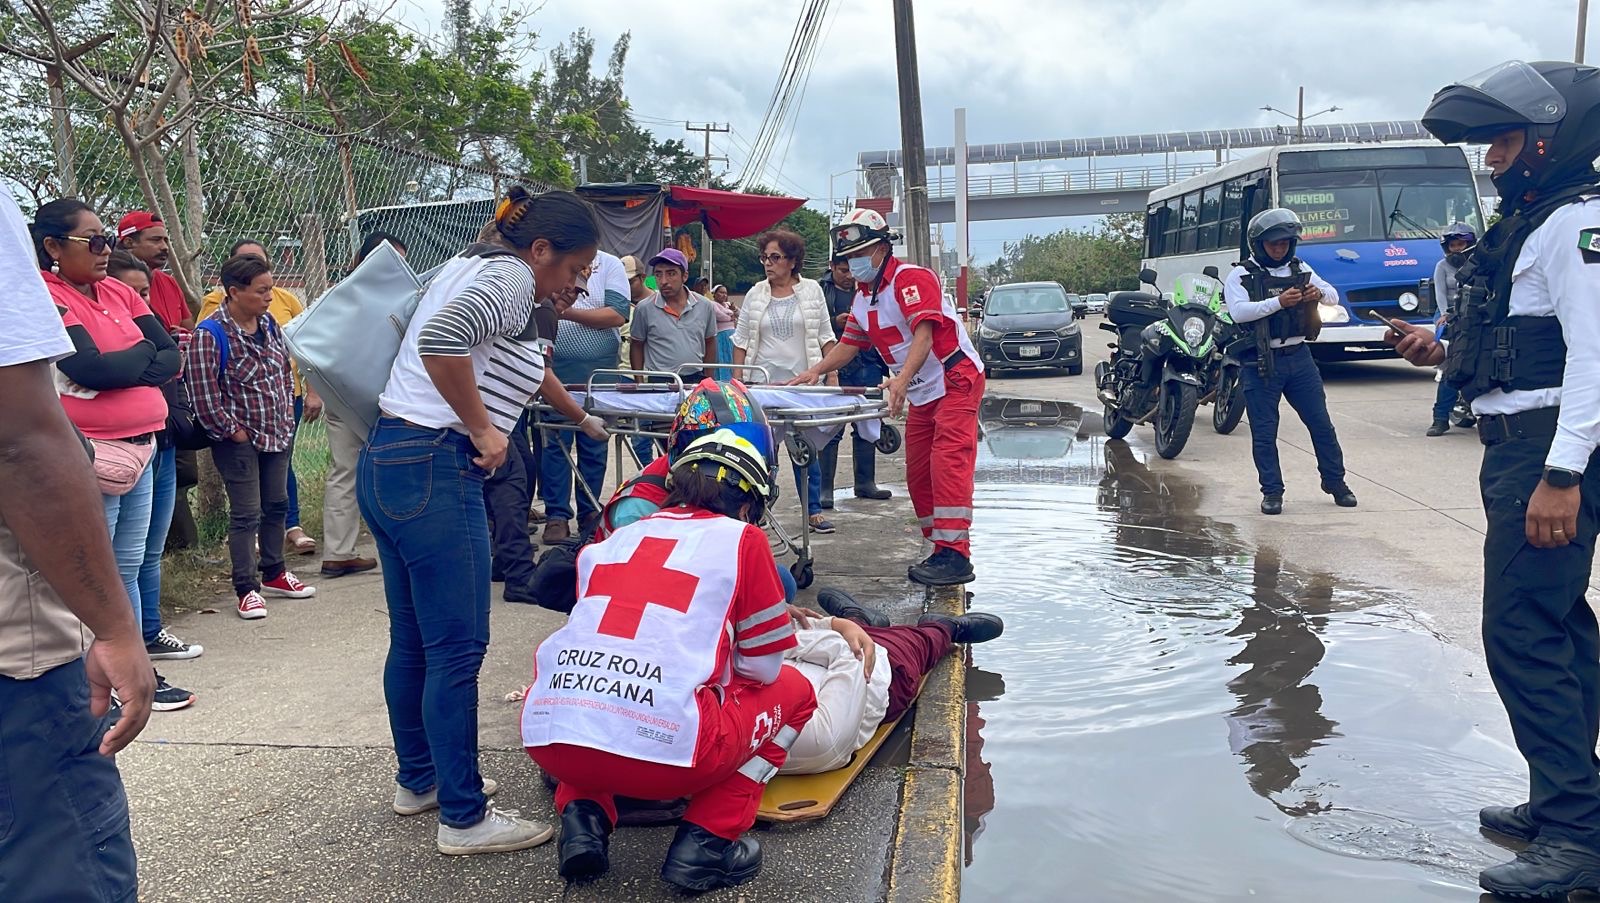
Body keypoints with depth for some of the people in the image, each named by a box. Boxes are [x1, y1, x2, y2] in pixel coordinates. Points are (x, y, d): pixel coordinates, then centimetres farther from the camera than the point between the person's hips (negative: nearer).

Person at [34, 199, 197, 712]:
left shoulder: (118, 293, 11)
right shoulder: (46, 299, -10)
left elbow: (172, 358, 5)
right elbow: (93, 368, -22)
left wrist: (118, 369, -11)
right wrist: (142, 352, -4)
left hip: (140, 446, 7)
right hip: (93, 454, -7)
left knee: (129, 565, 15)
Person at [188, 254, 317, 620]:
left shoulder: (269, 323, 5)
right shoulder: (210, 334, -18)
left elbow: (286, 369, 16)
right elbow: (204, 394, -19)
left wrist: (288, 414, 10)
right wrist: (233, 431, -14)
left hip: (278, 434, 7)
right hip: (239, 440, -7)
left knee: (277, 504, 16)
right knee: (246, 514, -3)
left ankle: (274, 574, 31)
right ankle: (247, 590, 7)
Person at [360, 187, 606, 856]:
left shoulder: (473, 267, 22)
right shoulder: (511, 278, -9)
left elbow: (523, 365, 37)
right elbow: (441, 341, -29)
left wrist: (580, 416, 48)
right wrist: (483, 428, -16)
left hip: (386, 462, 10)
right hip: (434, 470, -10)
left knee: (412, 639, 18)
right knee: (457, 647, -4)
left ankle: (418, 780, 32)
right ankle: (465, 818, 5)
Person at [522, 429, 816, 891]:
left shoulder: (612, 540, 21)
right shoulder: (743, 539, 9)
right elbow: (763, 668, 12)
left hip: (547, 741, 5)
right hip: (665, 750, -4)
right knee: (792, 689, 21)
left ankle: (584, 813, 15)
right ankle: (707, 838, 8)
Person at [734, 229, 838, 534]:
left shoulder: (811, 291, 4)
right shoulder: (755, 294, 6)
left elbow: (825, 338, 7)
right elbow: (741, 341, 8)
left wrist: (832, 377, 1)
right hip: (763, 383, 1)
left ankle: (814, 511, 13)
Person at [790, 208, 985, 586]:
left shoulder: (911, 278, -16)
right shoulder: (863, 298, 13)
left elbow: (923, 334, -28)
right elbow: (848, 344, 16)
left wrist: (902, 379, -42)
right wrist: (815, 371, 0)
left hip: (956, 381, -9)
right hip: (922, 394, 9)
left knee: (948, 464, -19)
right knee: (918, 474, 6)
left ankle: (956, 555, -23)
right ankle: (939, 549, 13)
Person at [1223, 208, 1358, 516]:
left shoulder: (1300, 269, 11)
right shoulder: (1241, 276, -2)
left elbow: (1334, 296, 13)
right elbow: (1238, 311, -18)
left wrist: (1318, 293, -11)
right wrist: (1279, 301, -27)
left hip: (1298, 356, 4)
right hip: (1260, 363, -4)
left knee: (1321, 424, 9)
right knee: (1264, 433, 0)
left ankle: (1335, 482, 23)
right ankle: (1272, 491, 10)